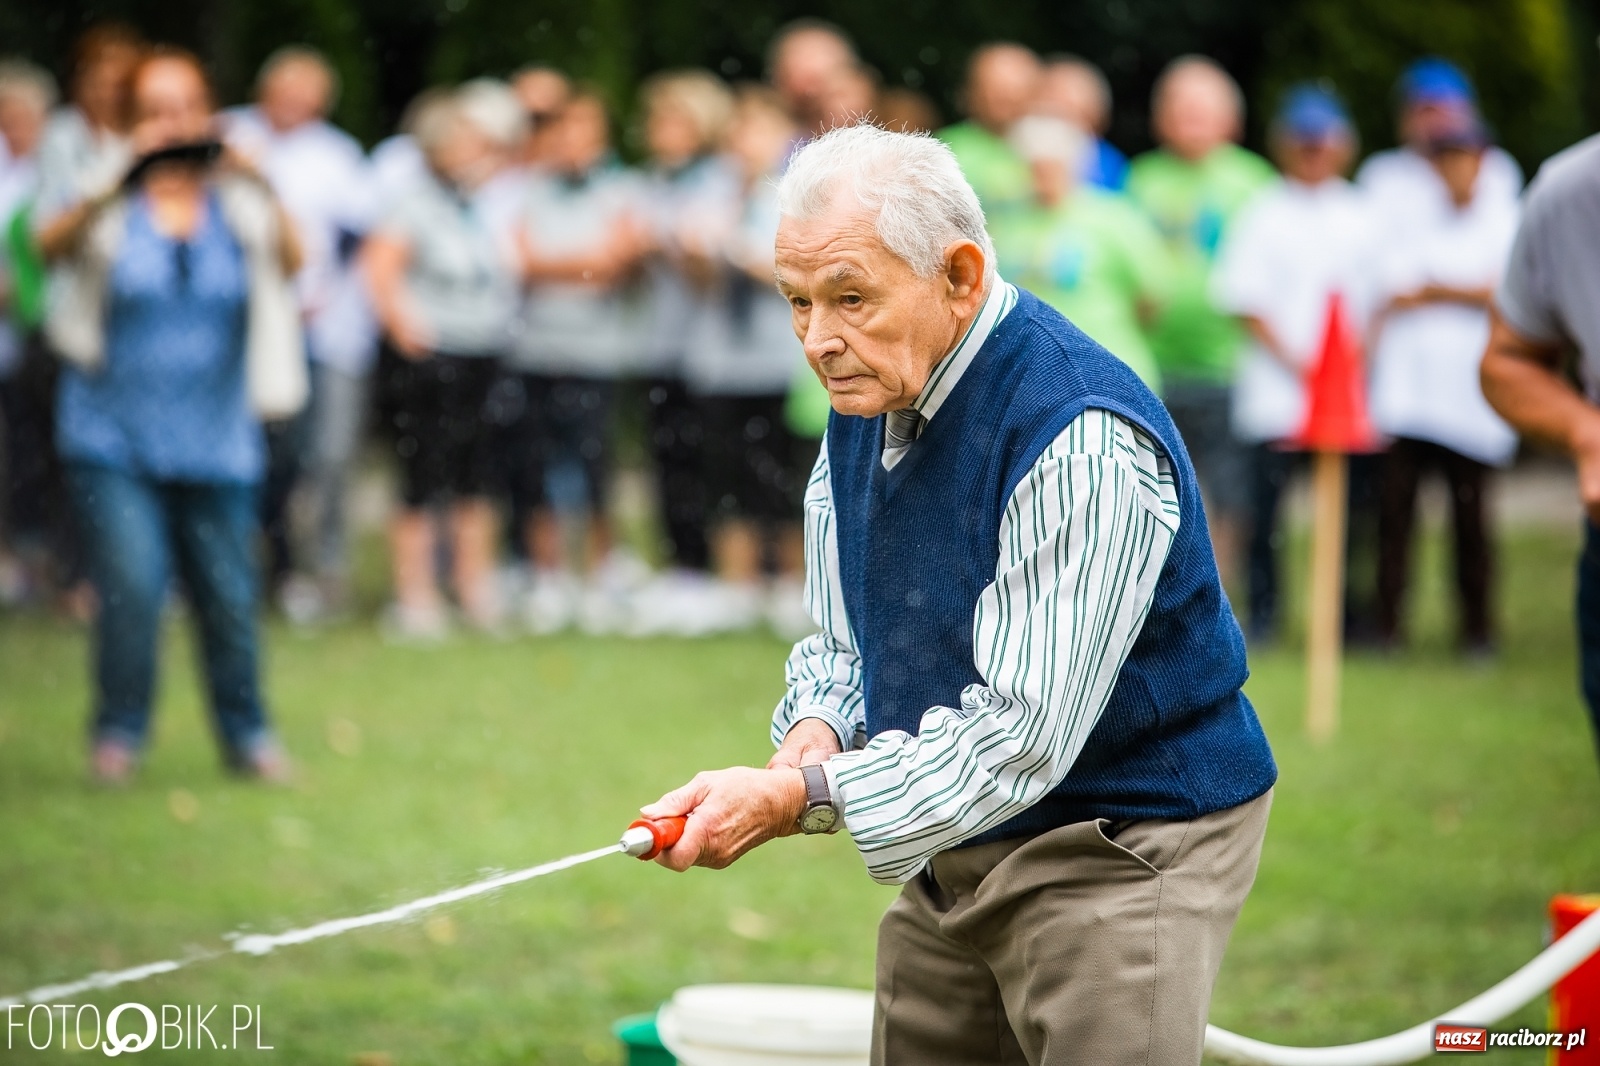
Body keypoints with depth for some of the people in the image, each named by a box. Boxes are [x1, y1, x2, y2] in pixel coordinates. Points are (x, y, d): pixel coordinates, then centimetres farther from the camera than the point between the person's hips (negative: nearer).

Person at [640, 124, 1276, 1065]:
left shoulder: (1084, 438, -26)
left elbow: (1023, 735, -28)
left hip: (1123, 850, -8)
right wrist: (819, 732, -9)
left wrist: (804, 796, -31)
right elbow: (845, 637, 14)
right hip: (958, 840, 8)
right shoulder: (867, 396, 3)